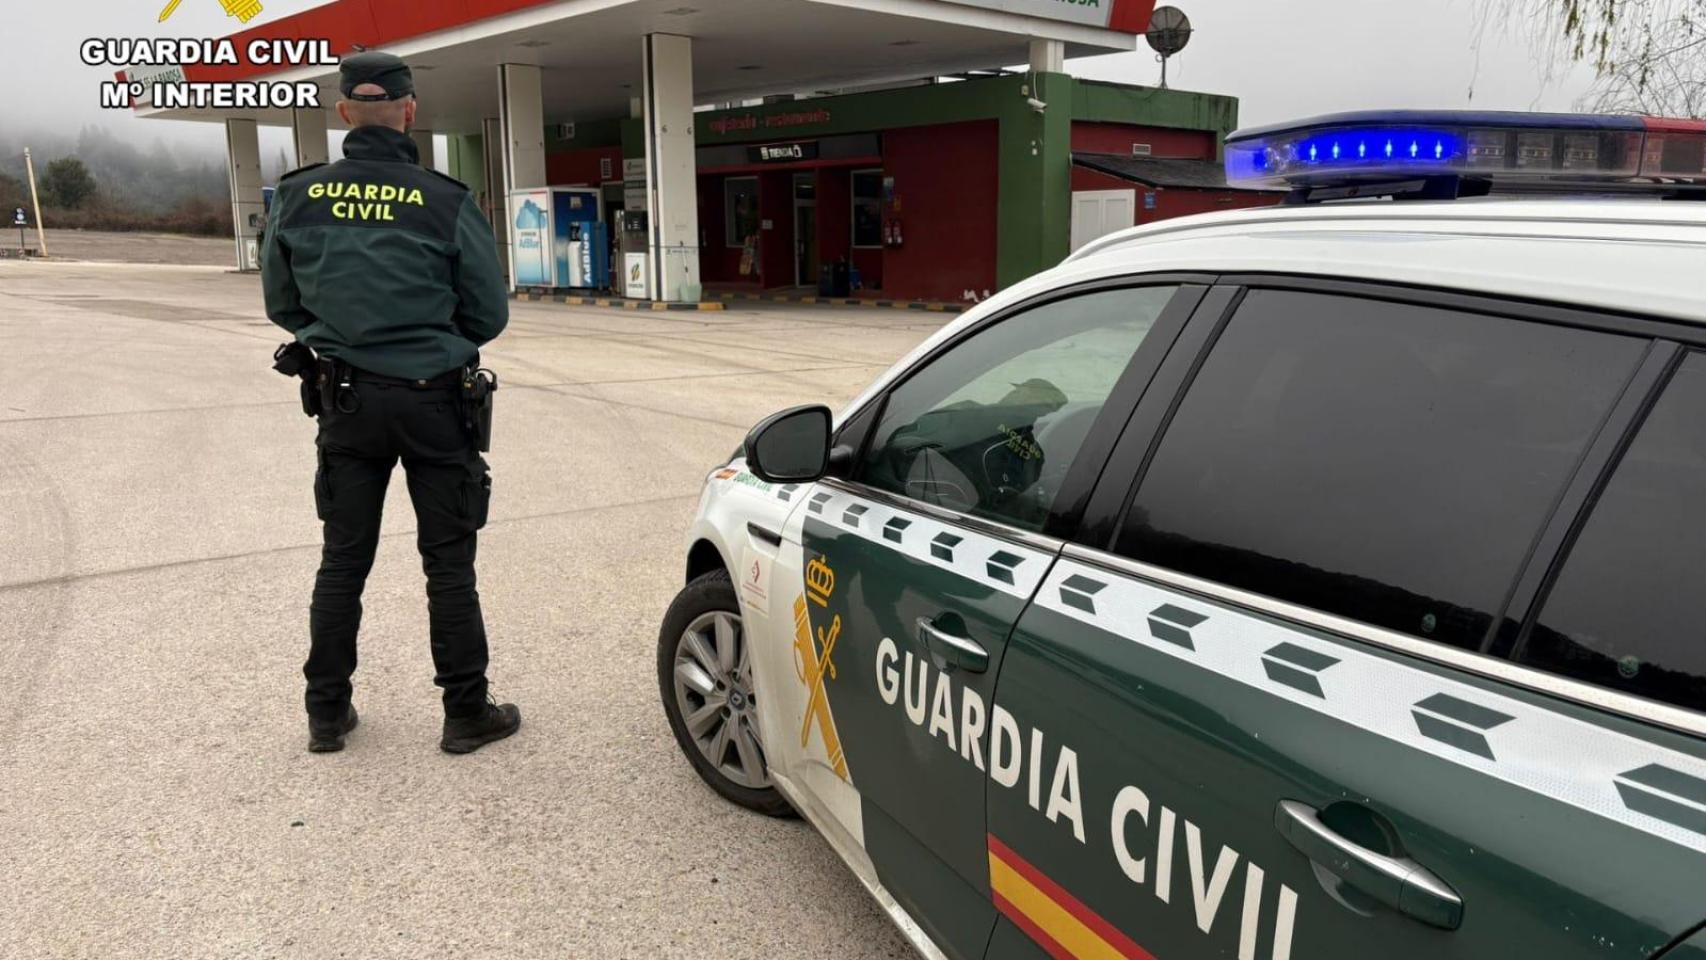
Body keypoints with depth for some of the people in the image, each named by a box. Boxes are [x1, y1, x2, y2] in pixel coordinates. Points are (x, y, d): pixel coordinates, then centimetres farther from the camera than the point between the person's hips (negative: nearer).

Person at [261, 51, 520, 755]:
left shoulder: (298, 198, -3)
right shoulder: (445, 202, -13)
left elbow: (281, 304, 7)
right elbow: (489, 314, -5)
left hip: (346, 400, 3)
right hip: (433, 402, -3)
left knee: (342, 560, 14)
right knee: (448, 564, 7)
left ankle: (327, 713, 23)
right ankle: (466, 714, 15)